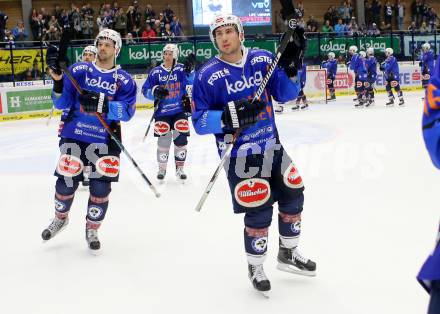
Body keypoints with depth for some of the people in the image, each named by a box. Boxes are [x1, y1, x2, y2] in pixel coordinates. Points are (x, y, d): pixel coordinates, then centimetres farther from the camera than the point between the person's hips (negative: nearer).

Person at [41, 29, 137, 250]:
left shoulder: (124, 81, 1)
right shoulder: (79, 70, 1)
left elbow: (127, 111, -13)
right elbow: (62, 104, -2)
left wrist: (101, 104, -28)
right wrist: (58, 79, -20)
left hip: (105, 140, 0)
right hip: (74, 135, 0)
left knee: (101, 186, -1)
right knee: (66, 181, 5)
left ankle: (92, 229, 21)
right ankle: (60, 218, 35)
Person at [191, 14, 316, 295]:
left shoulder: (263, 59, 0)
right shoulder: (207, 75, -12)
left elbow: (286, 95, 2)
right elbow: (200, 122, -12)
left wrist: (290, 67, -15)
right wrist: (229, 115, -28)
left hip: (272, 145, 5)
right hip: (240, 154, -5)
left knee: (293, 197, 12)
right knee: (258, 211, -6)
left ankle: (288, 254, 36)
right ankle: (256, 267, 19)